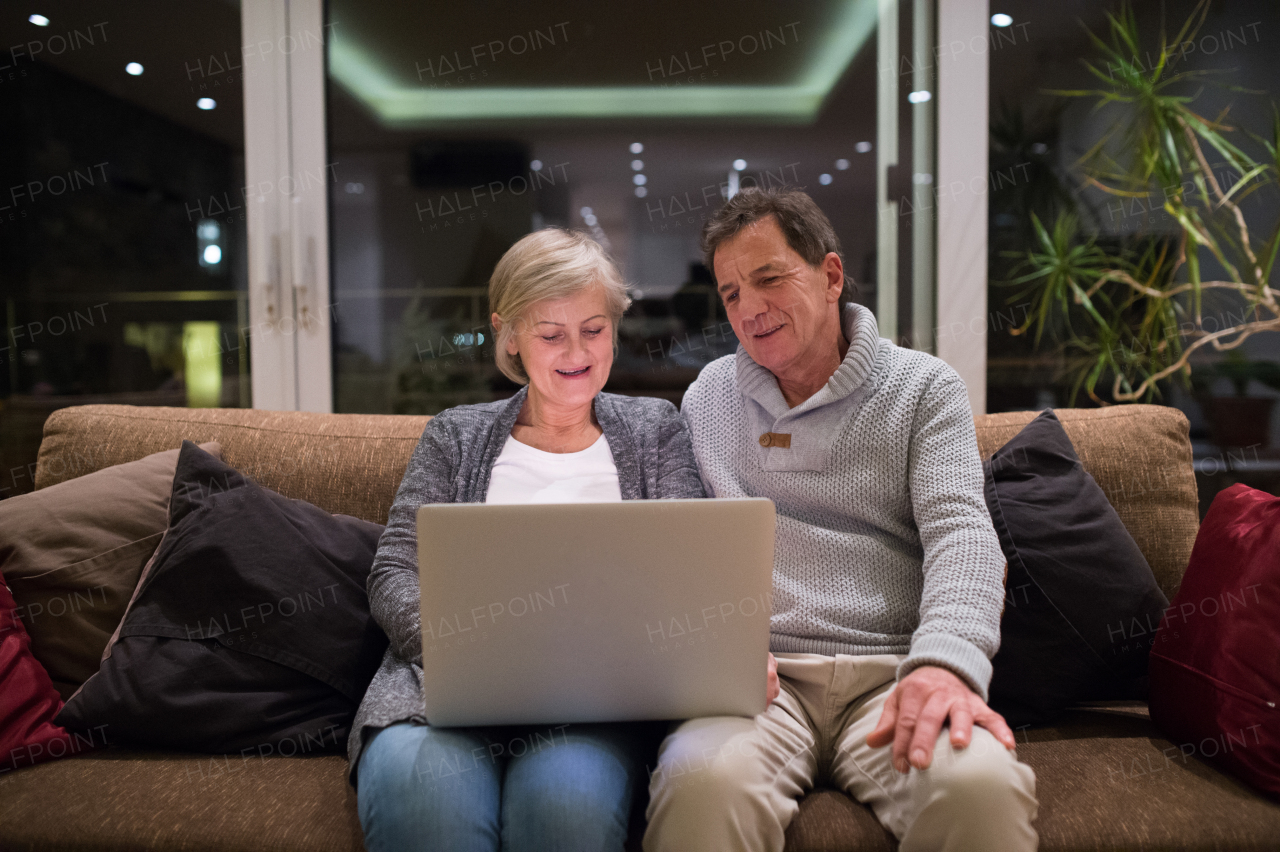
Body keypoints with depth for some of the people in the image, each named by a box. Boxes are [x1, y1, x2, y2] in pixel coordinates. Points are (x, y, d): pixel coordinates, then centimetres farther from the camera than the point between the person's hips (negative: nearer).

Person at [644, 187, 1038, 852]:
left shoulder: (923, 387, 12)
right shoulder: (709, 397, 19)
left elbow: (958, 529, -1)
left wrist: (946, 660, -22)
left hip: (892, 672, 0)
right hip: (760, 674, 0)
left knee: (981, 785, -33)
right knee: (705, 784, -35)